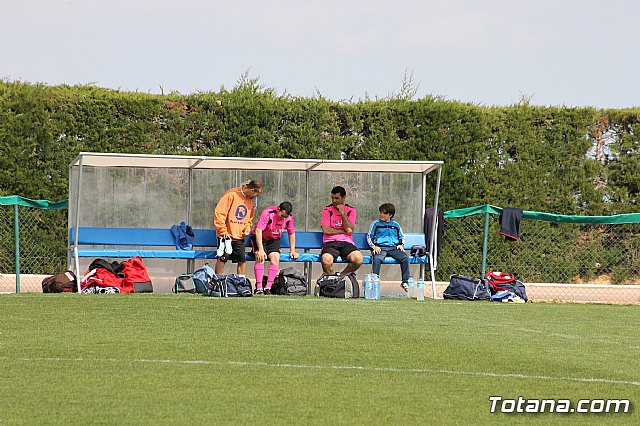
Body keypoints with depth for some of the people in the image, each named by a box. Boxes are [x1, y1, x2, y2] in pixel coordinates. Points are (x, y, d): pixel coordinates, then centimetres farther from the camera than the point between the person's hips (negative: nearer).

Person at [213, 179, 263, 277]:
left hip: (239, 236, 6)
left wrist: (247, 229, 5)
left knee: (242, 261, 2)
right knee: (222, 259, -3)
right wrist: (223, 231, -14)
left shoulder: (251, 200, 9)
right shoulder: (232, 195, -13)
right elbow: (219, 212, -15)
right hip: (226, 235, -6)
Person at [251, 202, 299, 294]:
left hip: (274, 240, 4)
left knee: (275, 258, -21)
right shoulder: (267, 213, -25)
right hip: (260, 238, -4)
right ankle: (259, 288, -30)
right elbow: (258, 231, -28)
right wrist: (261, 250, -33)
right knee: (261, 258, -28)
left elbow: (291, 233, 9)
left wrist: (293, 251, 6)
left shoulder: (289, 218, -9)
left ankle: (268, 287, -22)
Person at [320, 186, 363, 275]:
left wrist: (342, 213, -5)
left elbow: (350, 230, -1)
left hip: (346, 243, 2)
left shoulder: (350, 210, 12)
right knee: (326, 260, -36)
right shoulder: (327, 210, 8)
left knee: (358, 258, -30)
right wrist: (344, 231, -2)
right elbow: (326, 230, -4)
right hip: (330, 243, -2)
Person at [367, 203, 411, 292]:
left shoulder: (395, 225, 20)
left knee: (405, 257, -24)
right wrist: (374, 246, -6)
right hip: (380, 247, -2)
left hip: (394, 247, 2)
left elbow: (402, 237, 29)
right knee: (377, 258, -36)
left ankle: (405, 281, -17)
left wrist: (401, 245, 8)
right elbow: (369, 237, 11)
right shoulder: (375, 224, 13)